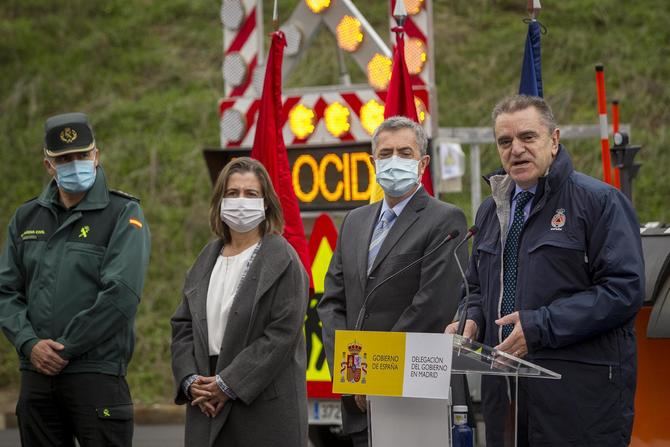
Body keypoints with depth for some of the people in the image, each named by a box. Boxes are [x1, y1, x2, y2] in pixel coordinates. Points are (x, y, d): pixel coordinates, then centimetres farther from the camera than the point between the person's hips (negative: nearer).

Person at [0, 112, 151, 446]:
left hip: (96, 372, -5)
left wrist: (65, 349, -13)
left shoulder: (123, 215, -3)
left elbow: (121, 295, -14)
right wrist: (29, 343, -7)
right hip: (36, 374, 5)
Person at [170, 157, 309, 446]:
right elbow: (183, 326, 14)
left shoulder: (282, 259, -3)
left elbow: (282, 334, -11)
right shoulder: (207, 259, 16)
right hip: (207, 407, 5)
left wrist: (228, 384, -14)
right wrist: (190, 380, -3)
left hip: (264, 406, -5)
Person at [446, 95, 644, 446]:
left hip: (580, 391, -6)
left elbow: (624, 289, -14)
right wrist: (471, 322, 6)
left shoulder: (598, 201, -5)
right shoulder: (492, 210, 18)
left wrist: (540, 326, -18)